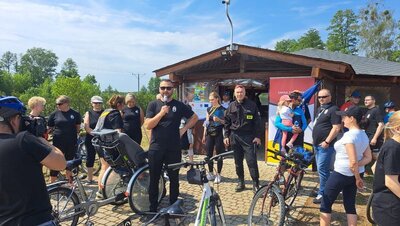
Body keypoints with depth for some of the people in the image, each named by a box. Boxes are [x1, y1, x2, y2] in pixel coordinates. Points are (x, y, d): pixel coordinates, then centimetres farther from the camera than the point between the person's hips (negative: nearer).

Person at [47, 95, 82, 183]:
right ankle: (52, 183, 15)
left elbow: (78, 127, 10)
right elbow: (49, 128, 7)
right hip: (58, 142, -1)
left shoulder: (75, 114, 0)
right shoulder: (54, 114, 0)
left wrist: (75, 135, 6)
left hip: (72, 142, 1)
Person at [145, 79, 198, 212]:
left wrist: (183, 129, 1)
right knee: (154, 179, 8)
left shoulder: (179, 105, 2)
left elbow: (194, 117, 12)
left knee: (174, 178, 9)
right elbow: (148, 125, -8)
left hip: (173, 149, 0)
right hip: (155, 148, 0)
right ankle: (153, 208, 21)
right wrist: (161, 113, -20)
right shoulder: (153, 105, 2)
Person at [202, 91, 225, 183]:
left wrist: (218, 120, -21)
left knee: (219, 154, 1)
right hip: (210, 134, 5)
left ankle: (218, 175, 11)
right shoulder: (209, 109, 11)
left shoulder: (222, 109, -3)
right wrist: (204, 135, 13)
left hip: (219, 134, -4)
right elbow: (206, 122, 14)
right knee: (209, 154, 6)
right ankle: (210, 173, 19)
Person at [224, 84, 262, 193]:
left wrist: (257, 136, -6)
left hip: (248, 137, -3)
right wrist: (226, 136, 4)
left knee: (251, 160, -7)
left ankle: (255, 183, 3)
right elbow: (227, 122, 11)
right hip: (235, 137, 3)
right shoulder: (231, 106, 8)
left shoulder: (252, 105, 0)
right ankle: (241, 182, 23)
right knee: (238, 161, 10)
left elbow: (257, 121, 0)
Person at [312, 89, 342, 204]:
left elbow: (336, 128, -19)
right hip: (317, 144, 9)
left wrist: (327, 141, -21)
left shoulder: (333, 109, -12)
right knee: (321, 169, 16)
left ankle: (322, 194, 3)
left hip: (325, 145, -9)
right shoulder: (320, 109, 16)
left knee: (322, 169, -7)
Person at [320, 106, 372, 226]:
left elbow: (353, 162, -26)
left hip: (342, 174, -8)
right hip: (354, 174, 8)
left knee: (325, 204, 7)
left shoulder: (349, 135, -24)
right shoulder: (364, 135, 4)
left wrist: (358, 178, -12)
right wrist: (358, 173, -3)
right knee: (350, 205, 16)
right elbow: (369, 157, 9)